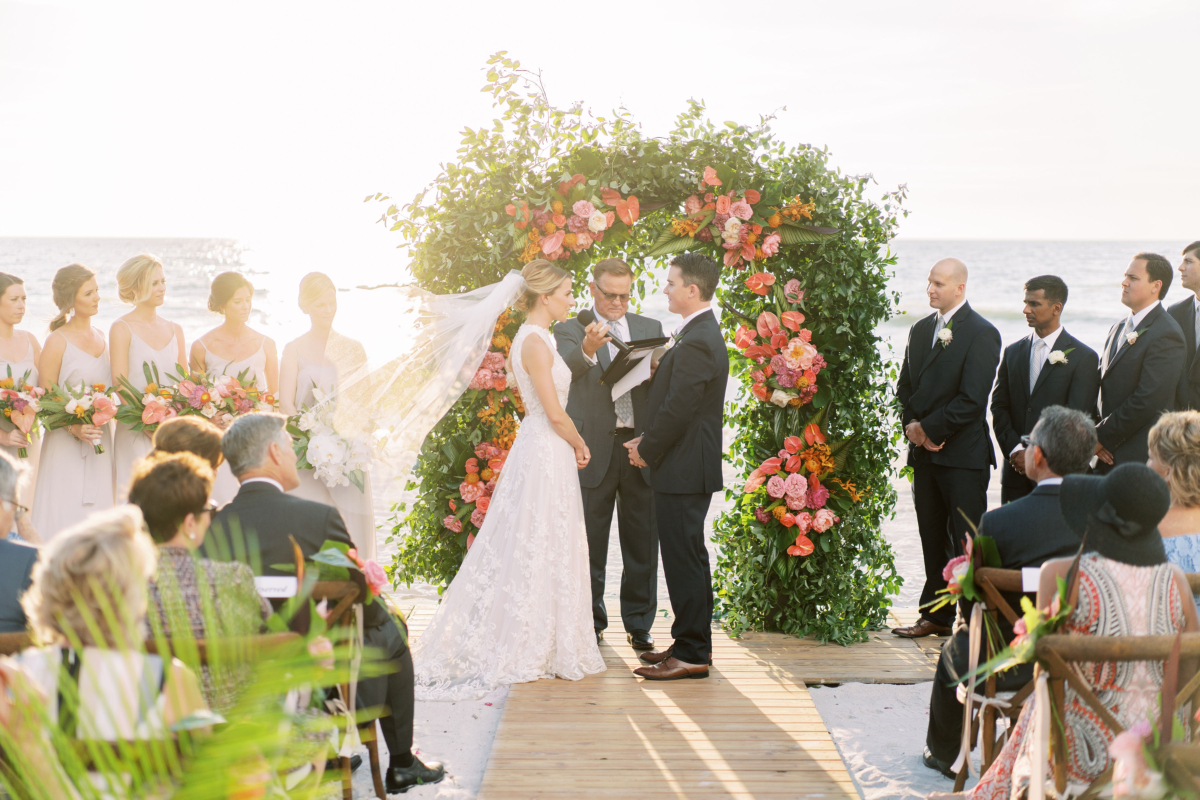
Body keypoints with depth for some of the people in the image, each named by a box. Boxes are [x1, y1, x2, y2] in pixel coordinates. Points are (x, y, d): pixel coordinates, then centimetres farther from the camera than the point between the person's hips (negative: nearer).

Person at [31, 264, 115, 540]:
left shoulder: (100, 338, 12)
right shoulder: (57, 341, -7)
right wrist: (75, 428, -21)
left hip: (99, 443, 6)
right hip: (65, 447, -6)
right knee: (65, 522, -5)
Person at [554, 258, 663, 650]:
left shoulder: (650, 328, 14)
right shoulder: (570, 330, 3)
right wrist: (586, 350, -38)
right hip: (594, 449, -2)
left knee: (642, 542, 6)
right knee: (589, 544, 6)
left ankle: (639, 625, 17)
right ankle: (591, 624, 17)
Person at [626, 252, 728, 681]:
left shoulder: (697, 343, -19)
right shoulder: (702, 333, 14)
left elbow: (678, 409, -21)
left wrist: (647, 451, -8)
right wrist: (648, 439, 10)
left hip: (684, 469, -11)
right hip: (689, 467, 11)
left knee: (683, 559, -5)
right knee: (688, 558, 16)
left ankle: (691, 654, 1)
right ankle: (694, 645, 24)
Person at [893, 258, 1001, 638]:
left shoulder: (981, 333, -9)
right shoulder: (921, 330, 14)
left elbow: (972, 400, -15)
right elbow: (906, 386, 18)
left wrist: (928, 428, -13)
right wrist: (912, 426, 0)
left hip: (963, 454, -7)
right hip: (925, 452, 7)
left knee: (966, 541, -5)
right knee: (932, 538, 13)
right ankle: (937, 616, 22)